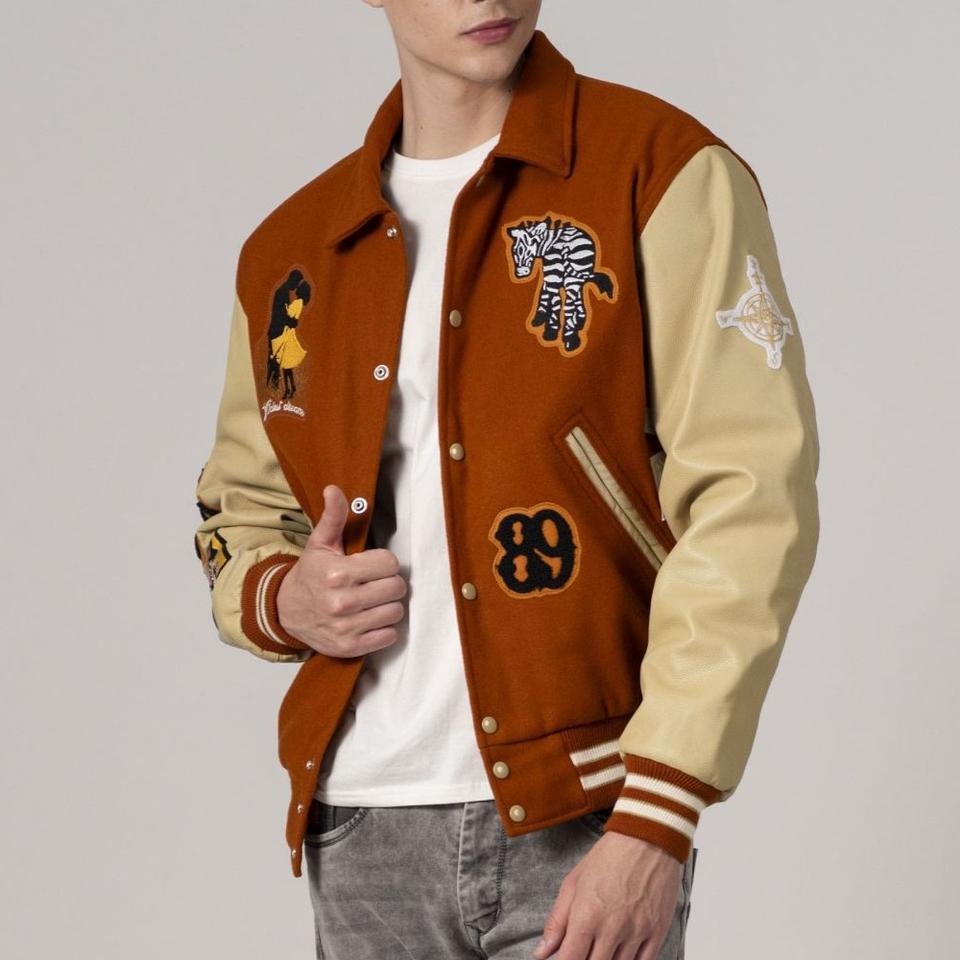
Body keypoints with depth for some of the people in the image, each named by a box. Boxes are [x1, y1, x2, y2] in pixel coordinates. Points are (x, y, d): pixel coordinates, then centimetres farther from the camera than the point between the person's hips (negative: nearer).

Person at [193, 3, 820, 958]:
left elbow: (748, 497, -10)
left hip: (578, 822, -4)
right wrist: (281, 601, -1)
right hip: (361, 829, 4)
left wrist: (654, 822, -16)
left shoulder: (664, 175, -3)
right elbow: (239, 510, 24)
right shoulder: (289, 252, 12)